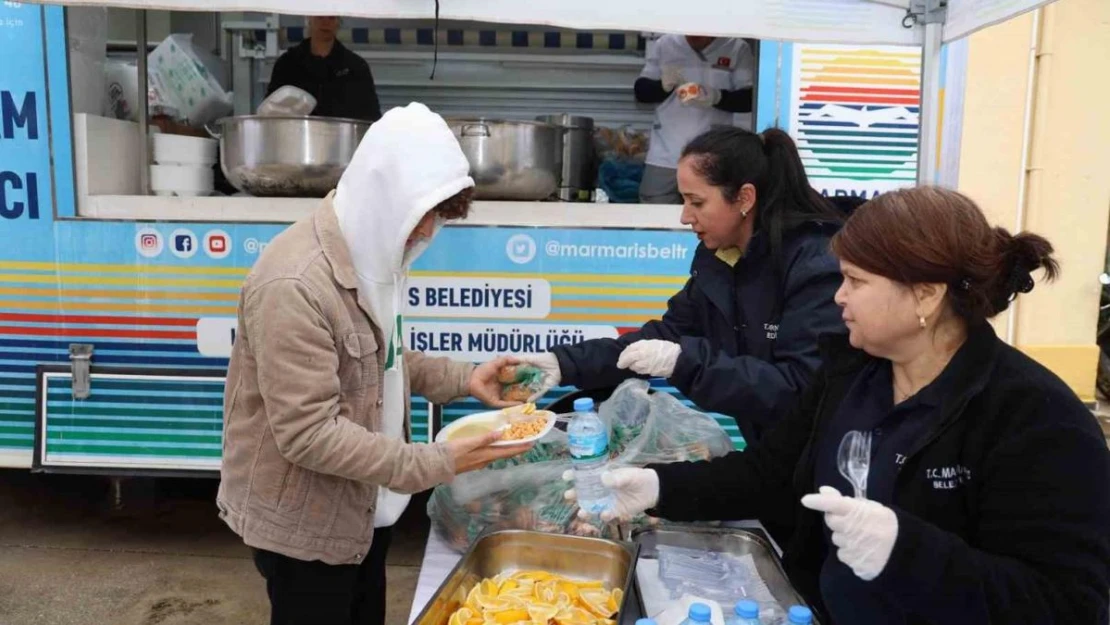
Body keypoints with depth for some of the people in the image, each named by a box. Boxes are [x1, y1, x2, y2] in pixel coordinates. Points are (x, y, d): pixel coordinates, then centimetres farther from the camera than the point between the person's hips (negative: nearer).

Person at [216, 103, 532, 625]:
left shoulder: (370, 253, 1)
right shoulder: (294, 285, -29)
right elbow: (307, 434, -28)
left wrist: (463, 378, -2)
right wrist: (433, 464, -30)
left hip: (361, 508, 9)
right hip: (303, 522, -8)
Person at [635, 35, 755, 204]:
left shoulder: (737, 49, 0)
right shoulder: (664, 44, 6)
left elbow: (750, 98, -4)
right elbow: (640, 91, 7)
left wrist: (718, 97, -22)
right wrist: (663, 85, -14)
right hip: (664, 156, 2)